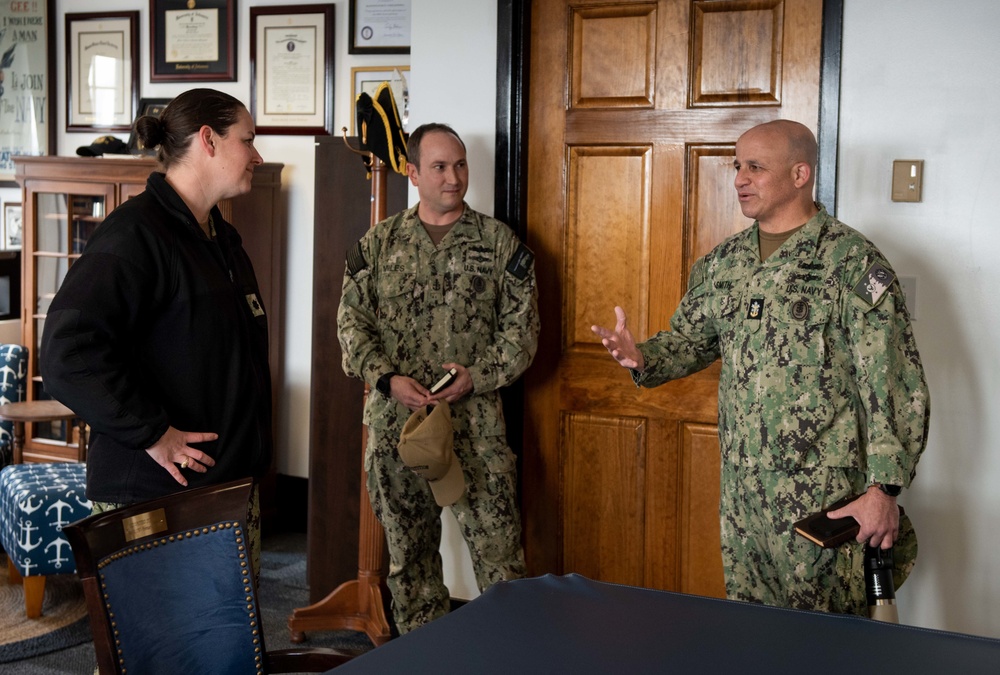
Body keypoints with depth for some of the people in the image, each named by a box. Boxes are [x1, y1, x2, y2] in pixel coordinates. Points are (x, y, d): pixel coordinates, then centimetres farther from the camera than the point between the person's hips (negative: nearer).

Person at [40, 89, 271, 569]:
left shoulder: (221, 238, 16)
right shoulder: (135, 233, -14)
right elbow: (68, 350, -25)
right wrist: (152, 434, -21)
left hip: (230, 486, 9)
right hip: (152, 497, -9)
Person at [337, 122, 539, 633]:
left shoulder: (499, 243, 3)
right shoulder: (378, 245, 7)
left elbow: (522, 327, 0)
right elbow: (351, 322, 4)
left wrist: (477, 375, -13)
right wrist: (388, 378, -11)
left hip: (476, 424, -2)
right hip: (394, 423, 2)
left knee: (498, 550, -4)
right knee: (408, 552, 13)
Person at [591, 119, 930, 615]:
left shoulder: (852, 261, -10)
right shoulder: (723, 262, 10)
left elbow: (894, 386, -13)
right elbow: (689, 340, 21)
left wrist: (883, 490, -18)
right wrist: (643, 358, -2)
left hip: (824, 490, -6)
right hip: (741, 485, 6)